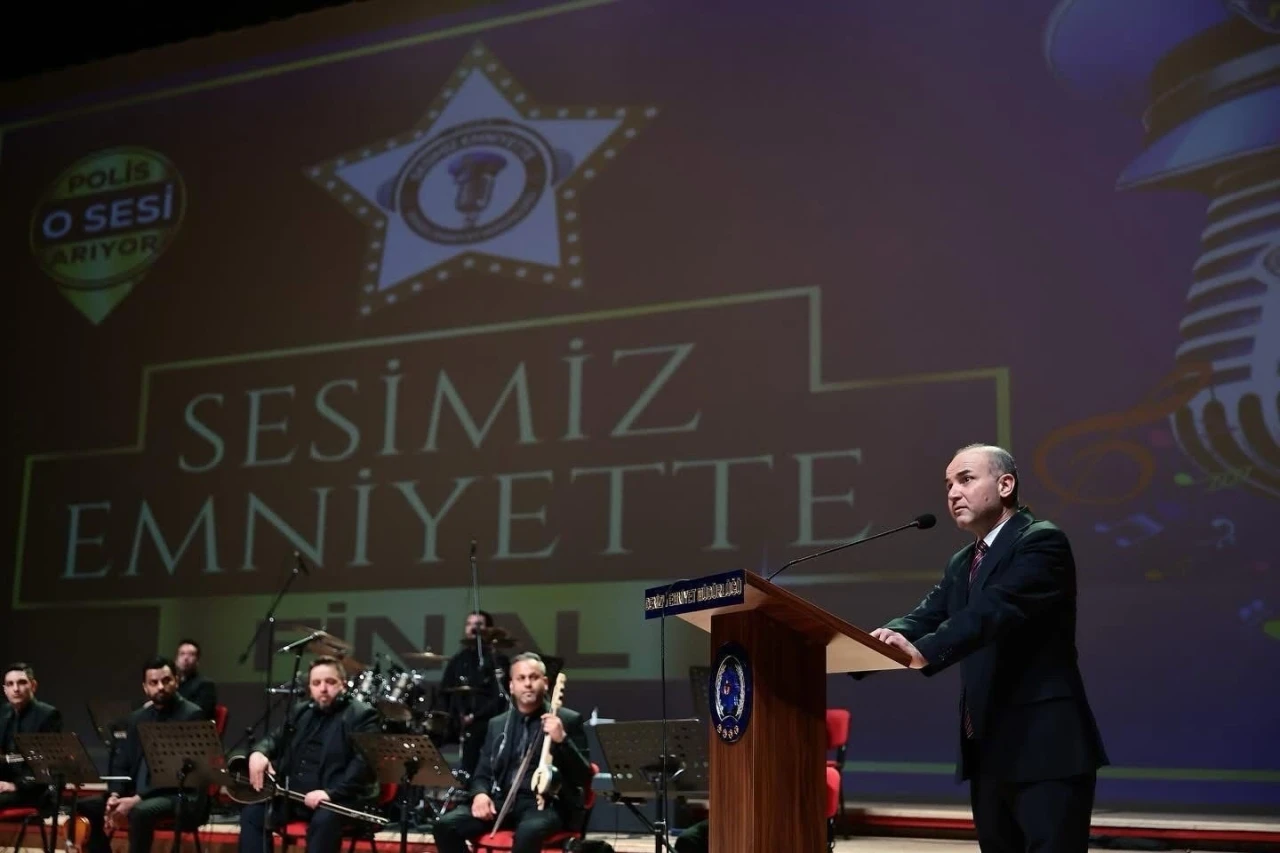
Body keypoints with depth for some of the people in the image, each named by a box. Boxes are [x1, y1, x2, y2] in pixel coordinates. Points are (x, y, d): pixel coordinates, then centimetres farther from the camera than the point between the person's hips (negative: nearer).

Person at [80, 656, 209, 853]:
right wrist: (115, 796, -9)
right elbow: (121, 763, 13)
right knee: (86, 806, -6)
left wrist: (138, 798, -23)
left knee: (141, 811, -36)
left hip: (182, 798, -7)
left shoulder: (191, 715, -8)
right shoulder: (137, 718, 15)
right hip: (137, 796, 8)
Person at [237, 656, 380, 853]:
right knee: (252, 811, -9)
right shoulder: (301, 713, 18)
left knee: (324, 820, -36)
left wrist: (332, 793, -30)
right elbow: (276, 738, 24)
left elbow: (365, 762, -18)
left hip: (342, 798, -7)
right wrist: (258, 752, -3)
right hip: (296, 794, 7)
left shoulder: (361, 715, -7)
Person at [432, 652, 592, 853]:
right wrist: (481, 793, -5)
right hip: (502, 801, 5)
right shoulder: (497, 724, 16)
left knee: (529, 831, -39)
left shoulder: (569, 720, 2)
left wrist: (562, 740, -21)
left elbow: (584, 776, -5)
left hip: (546, 804, -5)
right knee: (446, 825, -18)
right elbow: (483, 772, 19)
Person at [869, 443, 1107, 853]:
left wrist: (925, 652, -38)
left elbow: (996, 610, -25)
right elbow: (925, 617, 7)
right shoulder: (961, 563, 19)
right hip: (988, 752, 8)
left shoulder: (1042, 541, -9)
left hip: (1045, 747, -8)